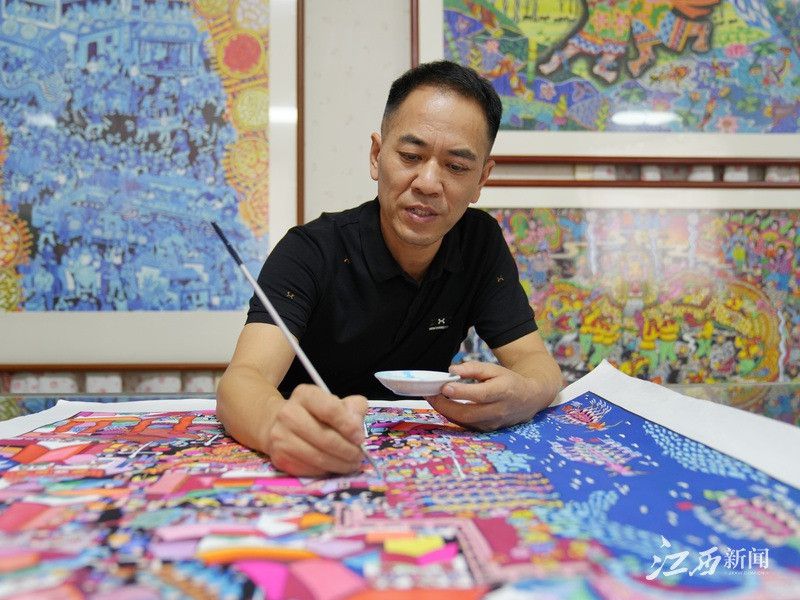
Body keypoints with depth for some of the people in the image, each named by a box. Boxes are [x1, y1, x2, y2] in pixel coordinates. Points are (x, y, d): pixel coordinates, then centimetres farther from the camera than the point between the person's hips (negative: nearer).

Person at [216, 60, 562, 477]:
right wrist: (277, 425, -53)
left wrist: (521, 395, -31)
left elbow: (539, 364, -6)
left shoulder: (481, 243, -5)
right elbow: (241, 379, -29)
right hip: (313, 466, -2)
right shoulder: (310, 253, -17)